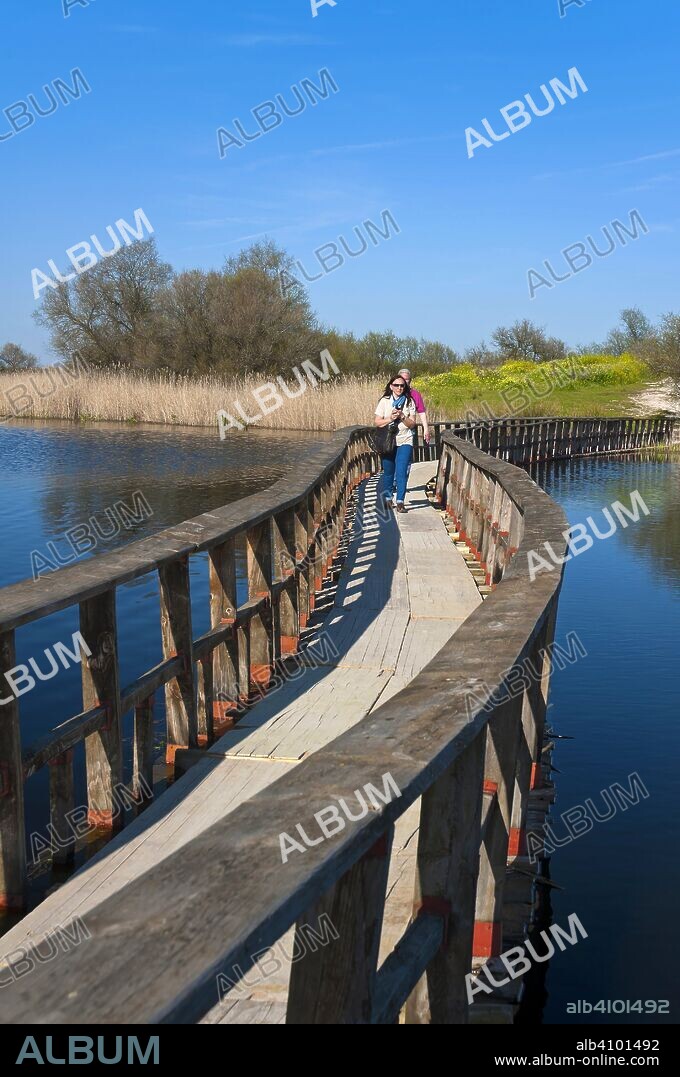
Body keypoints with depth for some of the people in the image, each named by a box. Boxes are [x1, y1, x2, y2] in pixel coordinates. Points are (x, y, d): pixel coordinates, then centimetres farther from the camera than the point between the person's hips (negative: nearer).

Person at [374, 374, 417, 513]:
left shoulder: (409, 402, 3)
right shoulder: (384, 401, 3)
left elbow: (413, 424, 2)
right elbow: (377, 422, 1)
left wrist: (402, 416, -14)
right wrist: (390, 419, -15)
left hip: (405, 441, -1)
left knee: (401, 472, -12)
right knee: (388, 472, 9)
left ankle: (400, 502, -13)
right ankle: (387, 498, 29)